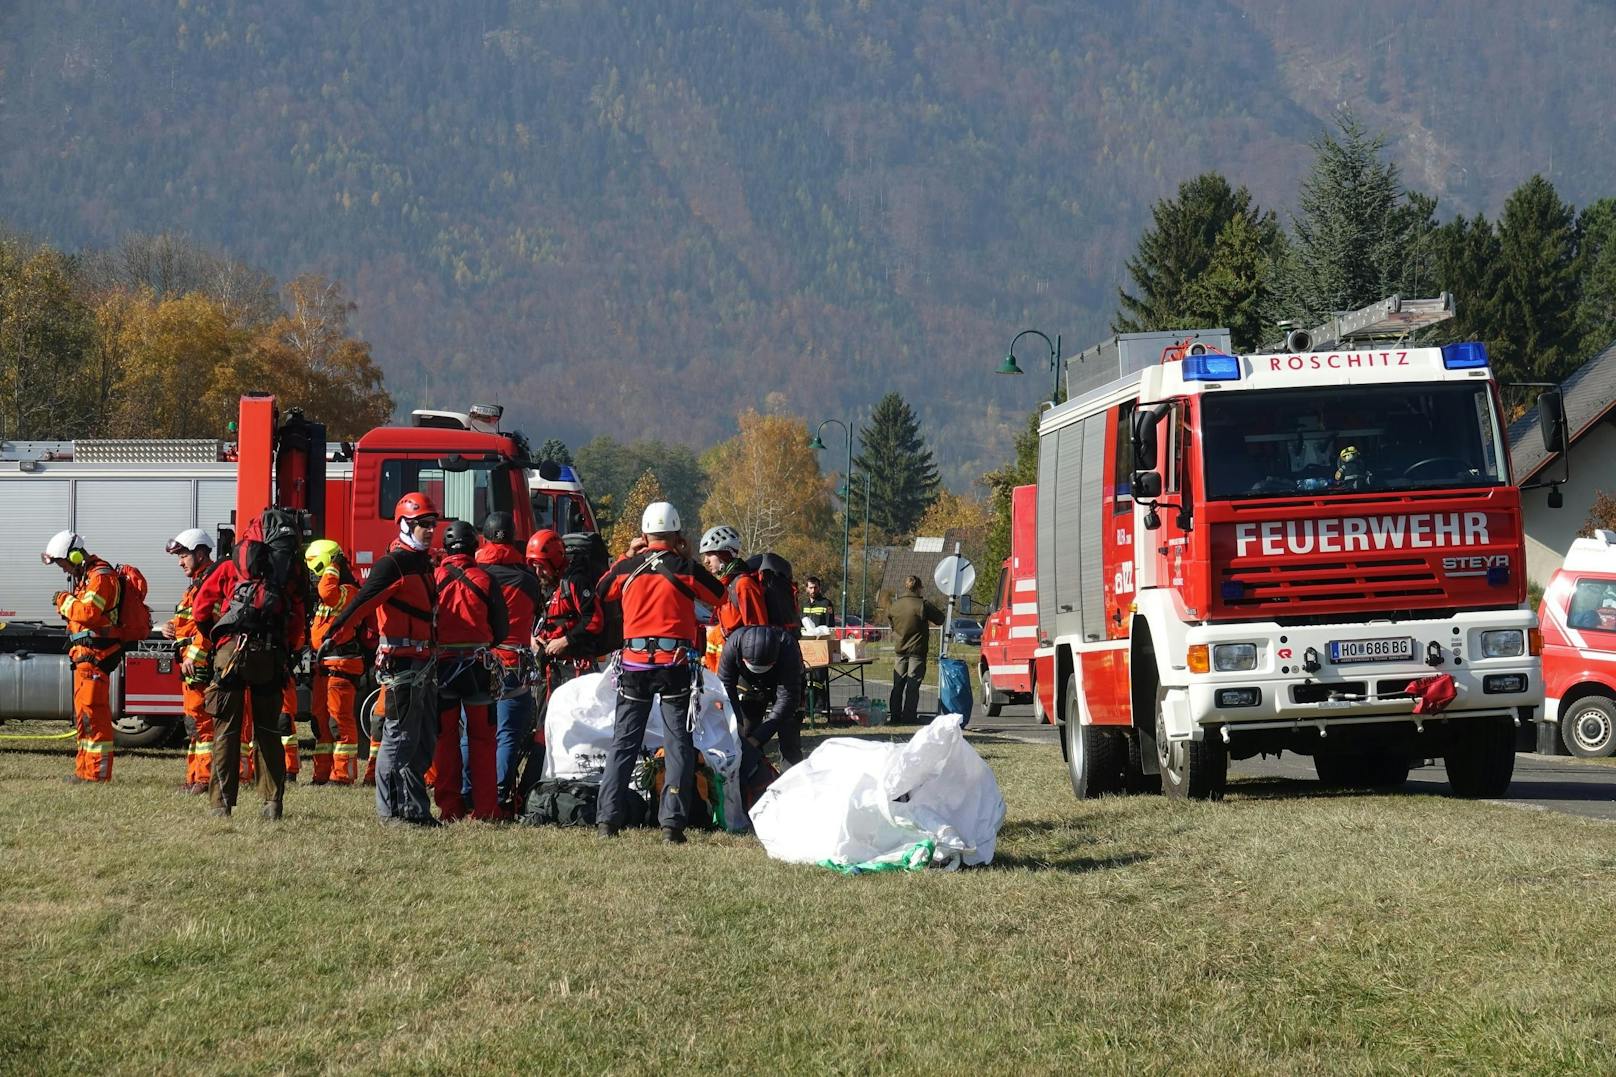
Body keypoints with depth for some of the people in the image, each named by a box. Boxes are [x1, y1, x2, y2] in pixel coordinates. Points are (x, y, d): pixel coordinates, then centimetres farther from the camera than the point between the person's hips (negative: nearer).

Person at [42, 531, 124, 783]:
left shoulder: (100, 576, -13)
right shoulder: (84, 576, 20)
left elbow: (88, 613, -24)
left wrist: (65, 601, -10)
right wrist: (66, 605, 6)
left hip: (95, 655, -11)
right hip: (84, 655, 11)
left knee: (92, 712, -12)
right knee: (84, 713, 15)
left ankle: (97, 772, -13)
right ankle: (84, 769, 21)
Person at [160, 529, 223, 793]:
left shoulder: (212, 580, -12)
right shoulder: (198, 583, 23)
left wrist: (192, 657, -25)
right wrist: (171, 626, 13)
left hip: (202, 663, -11)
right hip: (192, 664, 11)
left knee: (200, 721, -12)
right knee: (194, 720, 12)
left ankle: (205, 778, -13)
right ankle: (194, 777, 16)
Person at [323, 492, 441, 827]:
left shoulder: (423, 564, 17)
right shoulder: (393, 564, -11)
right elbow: (363, 602, -21)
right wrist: (332, 636, -30)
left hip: (424, 665, 9)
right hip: (401, 664, -9)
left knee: (424, 741, 11)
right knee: (399, 738, -7)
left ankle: (415, 809, 16)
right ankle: (389, 811, -3)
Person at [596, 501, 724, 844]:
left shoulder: (627, 568, 1)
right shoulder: (684, 568, -6)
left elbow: (602, 591, 21)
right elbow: (718, 594, 10)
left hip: (635, 663, 2)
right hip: (676, 664, -2)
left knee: (623, 741, 10)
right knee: (678, 744, 3)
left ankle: (607, 819, 4)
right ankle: (672, 822, -6)